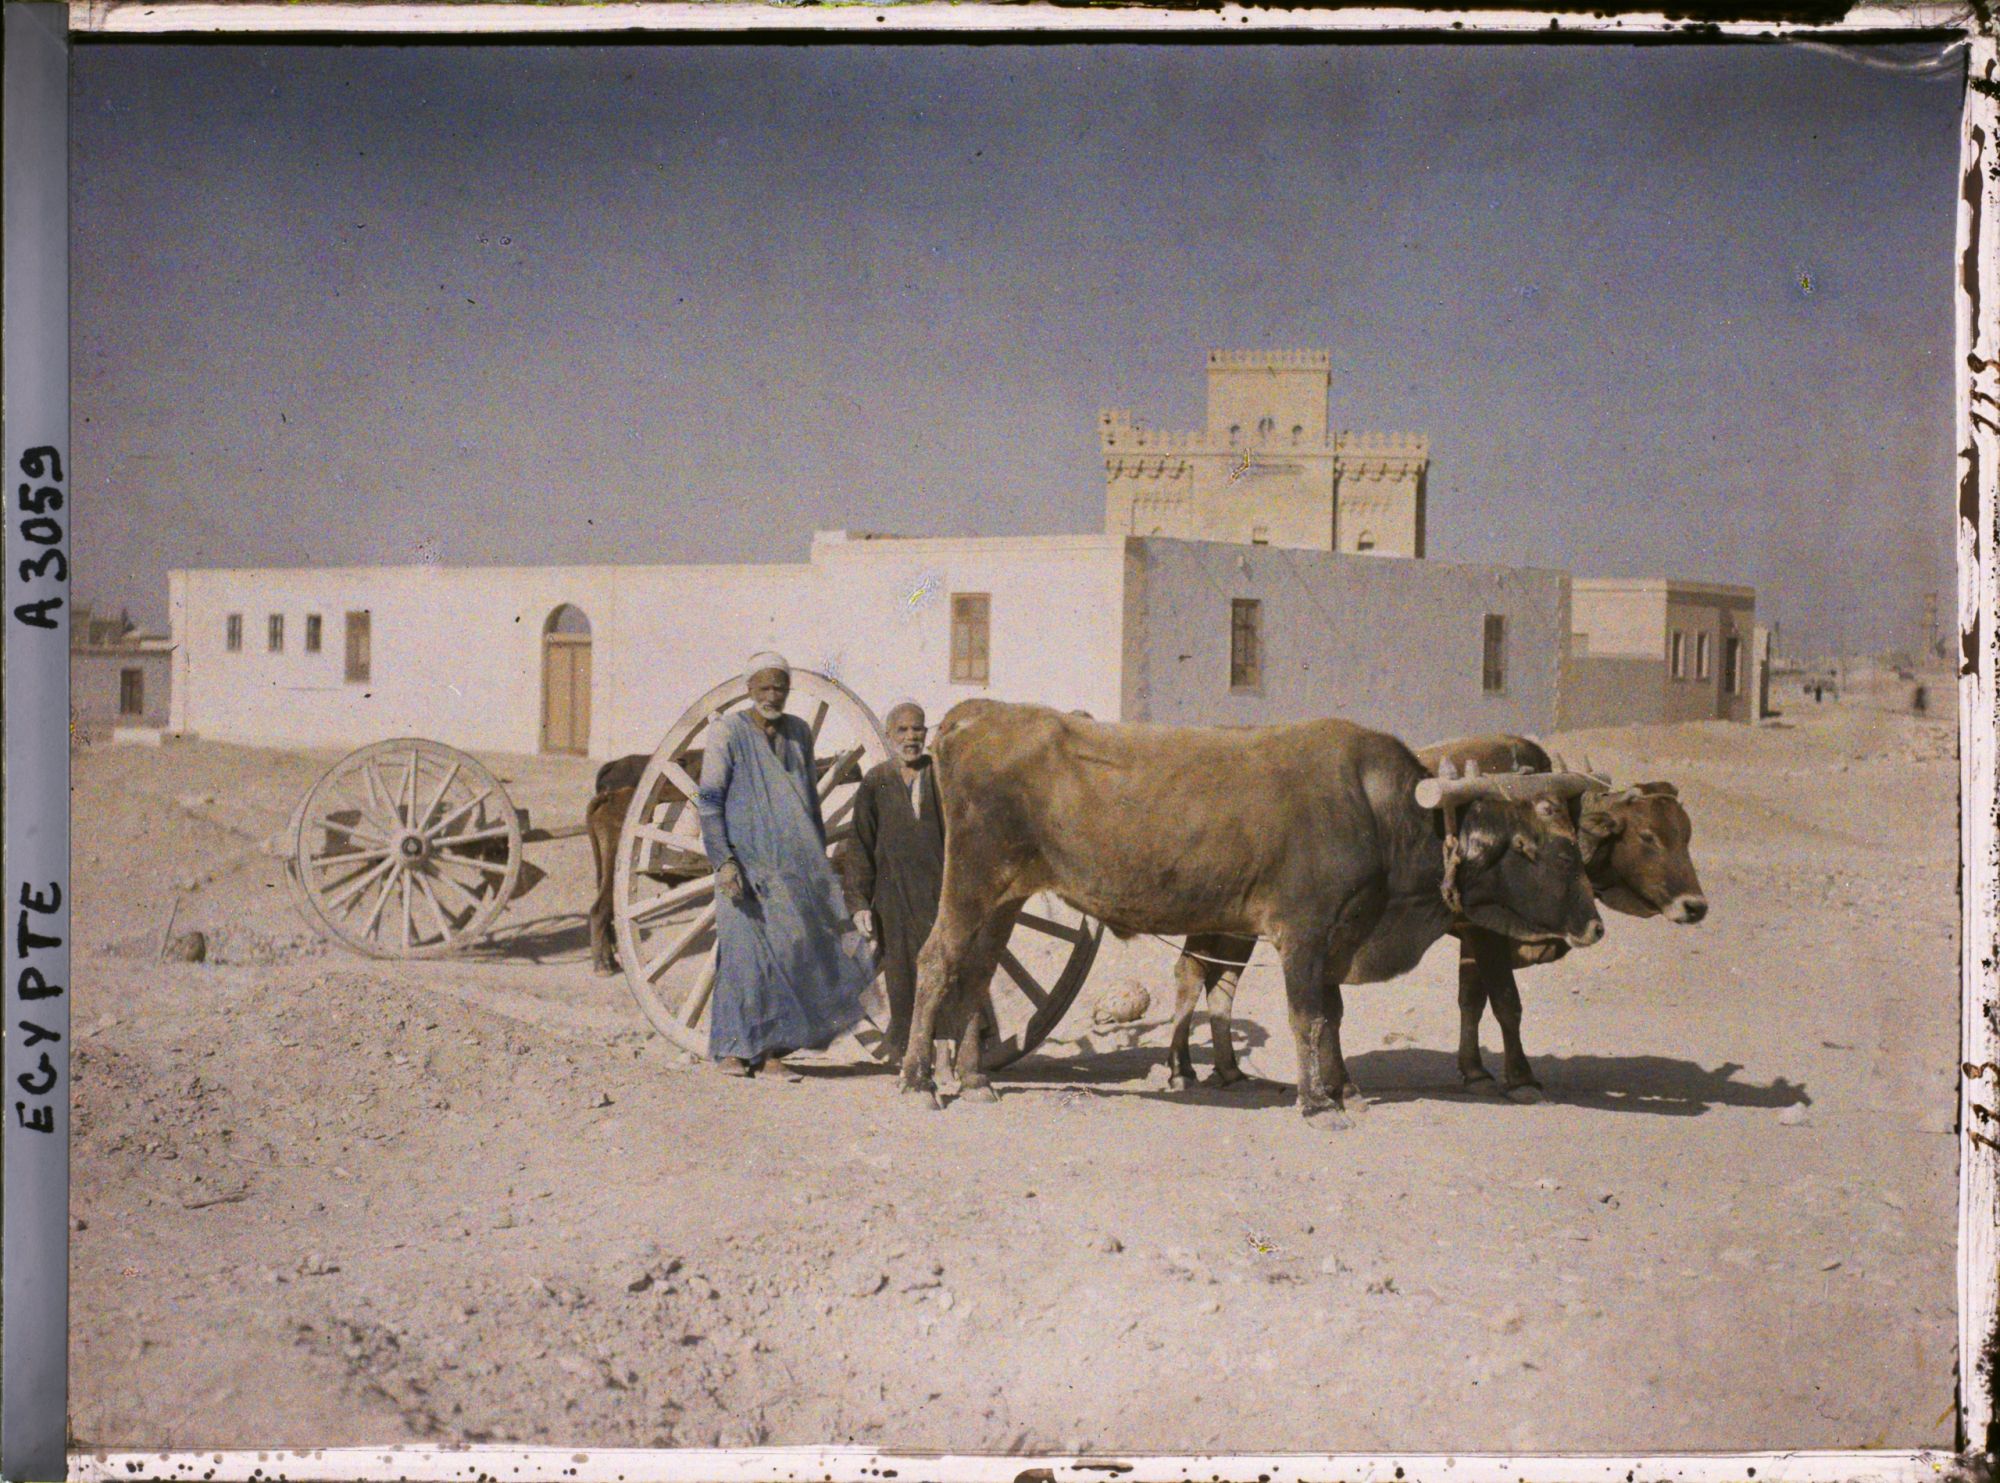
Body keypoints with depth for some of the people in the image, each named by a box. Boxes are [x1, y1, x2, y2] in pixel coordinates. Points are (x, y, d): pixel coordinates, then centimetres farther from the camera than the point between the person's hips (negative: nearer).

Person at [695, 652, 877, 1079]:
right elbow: (709, 801, -6)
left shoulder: (799, 732, 14)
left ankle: (771, 1049, 5)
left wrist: (821, 860, 19)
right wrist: (723, 860, -15)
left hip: (798, 860, 5)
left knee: (792, 949, -1)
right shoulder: (728, 732, -3)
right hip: (748, 858, -5)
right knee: (746, 948, -6)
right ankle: (731, 1048, 4)